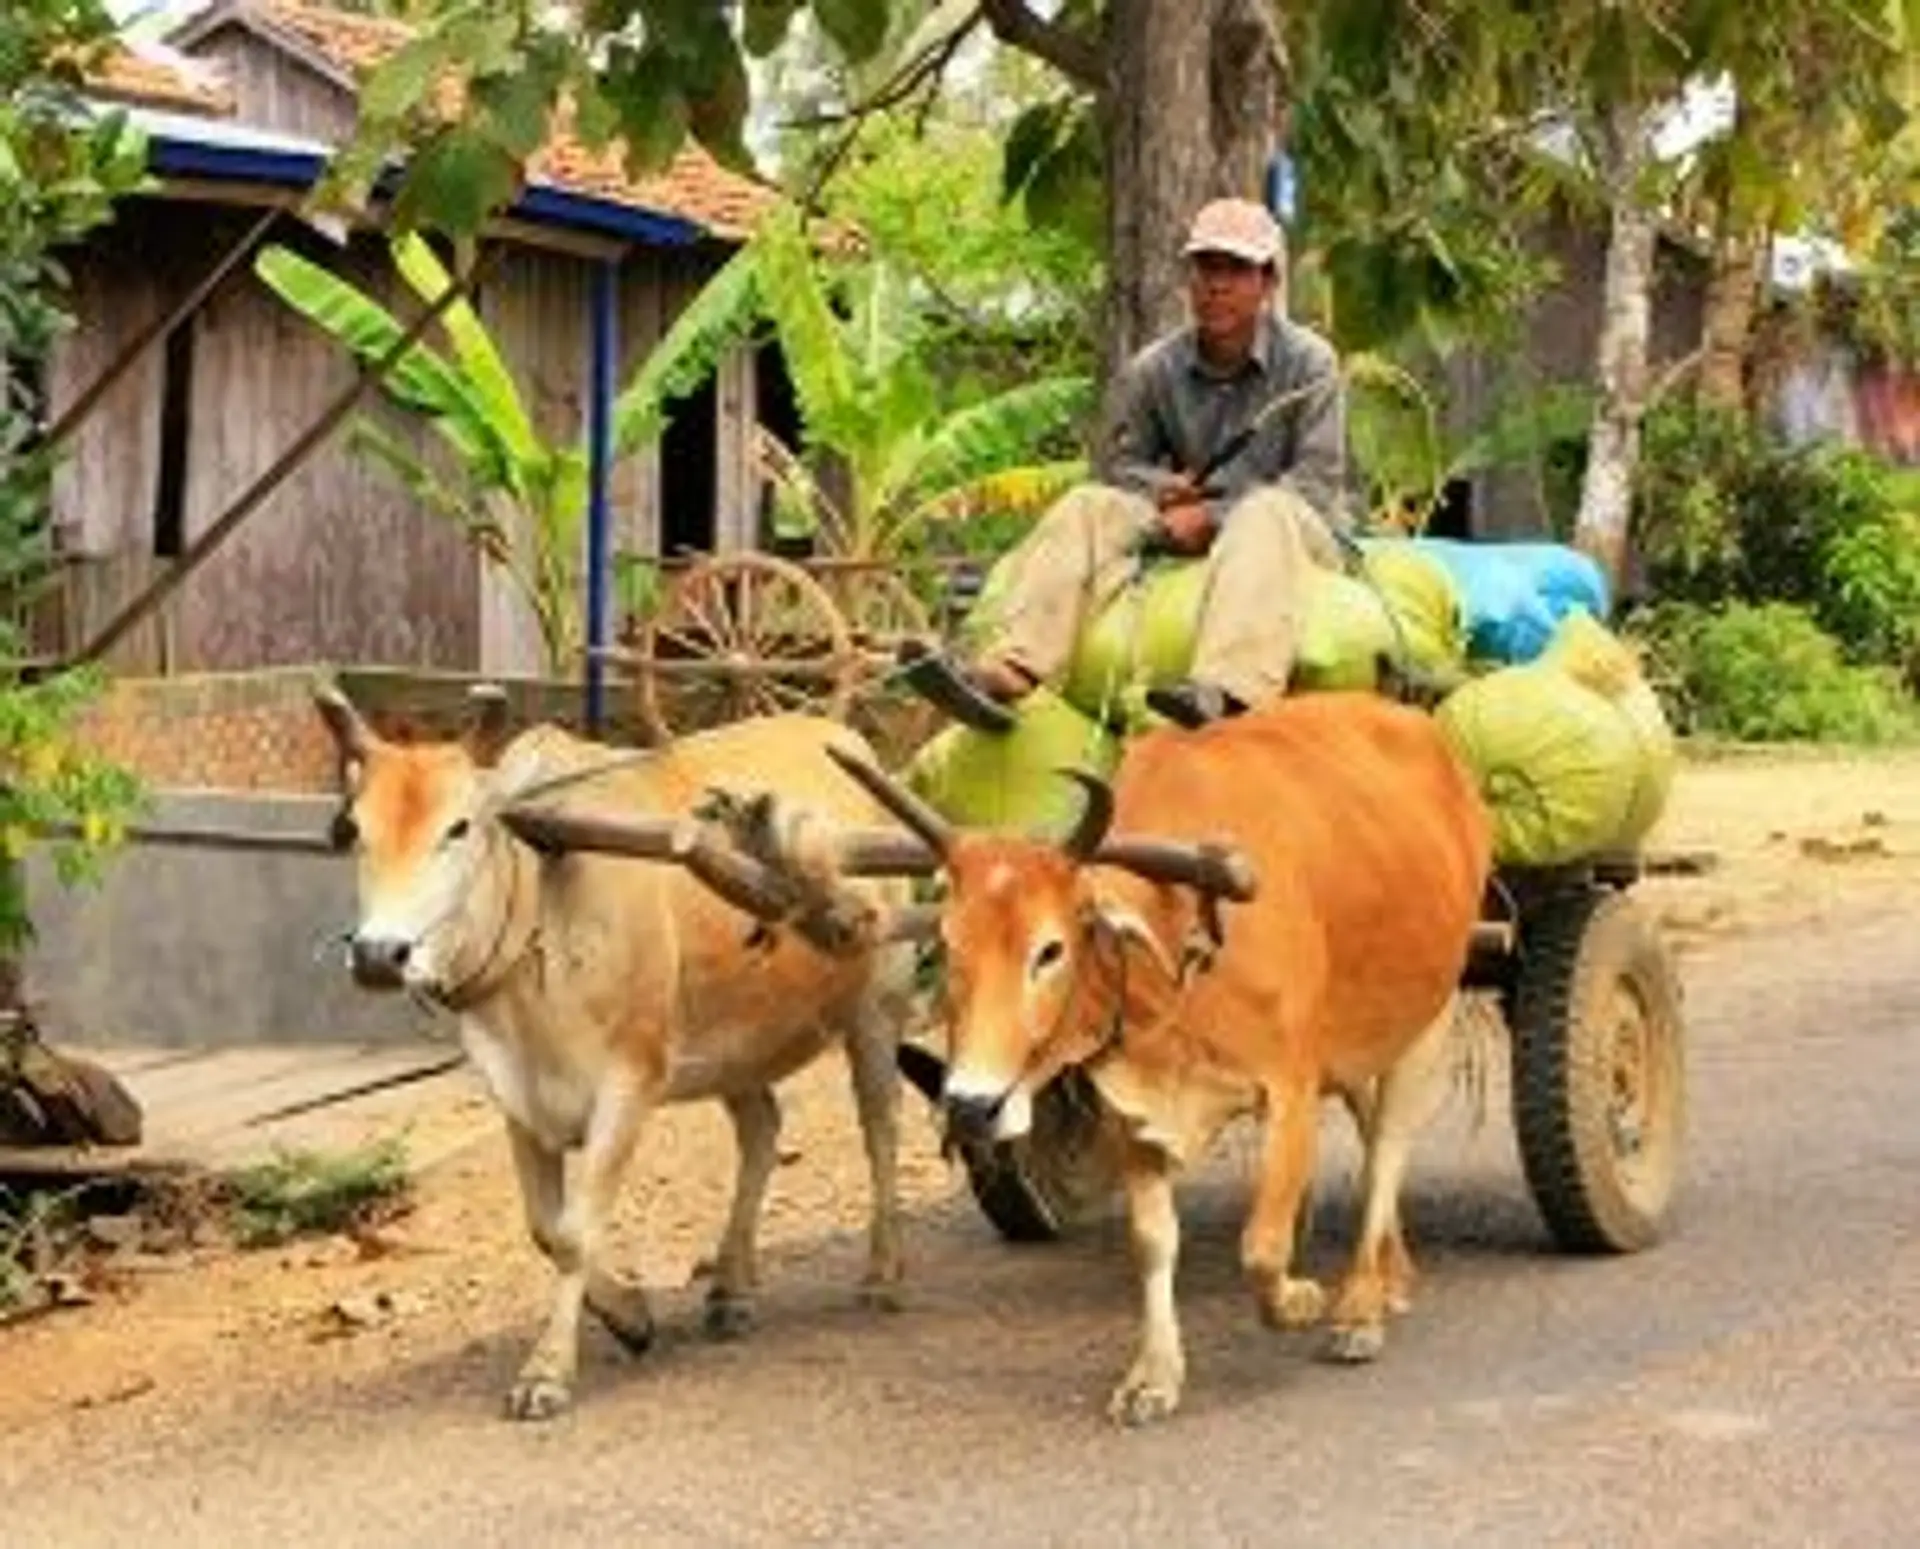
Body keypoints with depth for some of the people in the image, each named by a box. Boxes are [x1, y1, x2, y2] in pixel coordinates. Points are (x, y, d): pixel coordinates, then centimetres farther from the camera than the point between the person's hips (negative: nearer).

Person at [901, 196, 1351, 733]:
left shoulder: (1308, 362, -4)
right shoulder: (1154, 370, 6)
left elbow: (1317, 483, -12)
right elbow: (1118, 462, 13)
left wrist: (1214, 515, -21)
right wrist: (1161, 488, -12)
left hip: (1301, 534, -4)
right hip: (1190, 534, 4)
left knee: (1265, 514, -38)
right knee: (1088, 506, -17)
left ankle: (1226, 691, -64)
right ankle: (1003, 671, -40)